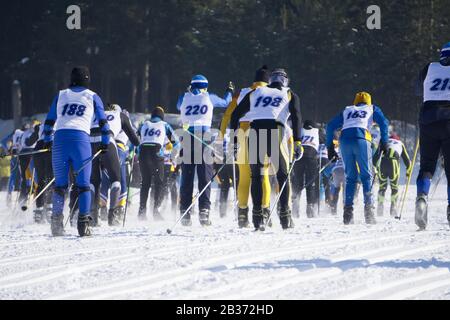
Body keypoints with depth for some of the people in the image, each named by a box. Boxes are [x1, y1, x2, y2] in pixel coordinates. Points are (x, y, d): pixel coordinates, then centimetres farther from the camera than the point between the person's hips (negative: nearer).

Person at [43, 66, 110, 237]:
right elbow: (103, 122, 12)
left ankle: (56, 221, -1)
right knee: (83, 184, 2)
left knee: (60, 184, 8)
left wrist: (47, 140, 33)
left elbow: (49, 121, 21)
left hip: (59, 139, 2)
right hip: (81, 139, -2)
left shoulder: (61, 95, 18)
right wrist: (105, 143, 22)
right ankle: (83, 221, -9)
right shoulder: (92, 97, 13)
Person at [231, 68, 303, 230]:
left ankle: (257, 215, 2)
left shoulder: (256, 93, 26)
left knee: (256, 175, 11)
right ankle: (285, 215, 2)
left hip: (254, 130, 2)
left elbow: (235, 114, 20)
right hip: (275, 131, -2)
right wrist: (297, 142, -4)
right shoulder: (290, 95, 20)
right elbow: (296, 117, 2)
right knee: (283, 175, 9)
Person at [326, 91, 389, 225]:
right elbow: (384, 122, 10)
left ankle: (348, 211, -2)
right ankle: (368, 208, -11)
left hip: (344, 141, 2)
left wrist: (329, 146, 24)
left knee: (350, 177, 10)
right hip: (362, 139, -2)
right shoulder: (372, 109, 27)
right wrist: (384, 141, 11)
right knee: (367, 176, 3)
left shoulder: (347, 111, 32)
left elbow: (331, 126, 24)